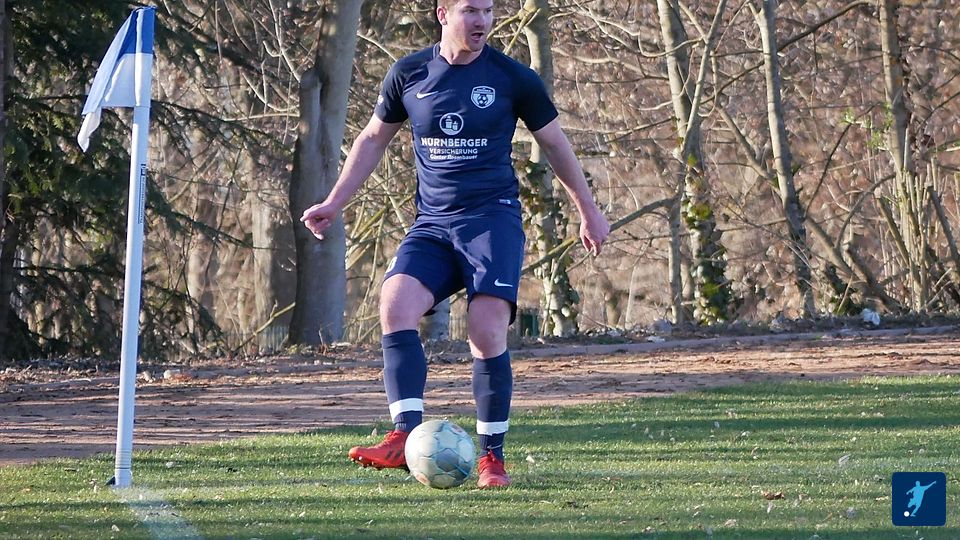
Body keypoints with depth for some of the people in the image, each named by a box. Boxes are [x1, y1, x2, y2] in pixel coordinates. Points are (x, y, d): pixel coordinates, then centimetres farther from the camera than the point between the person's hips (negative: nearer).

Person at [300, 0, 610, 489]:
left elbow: (554, 143, 13)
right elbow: (373, 139, 20)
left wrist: (588, 211, 18)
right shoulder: (409, 75, 6)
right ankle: (406, 435, -27)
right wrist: (334, 203, 17)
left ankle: (491, 455, -3)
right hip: (432, 224, 2)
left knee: (487, 334, -16)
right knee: (395, 306, -23)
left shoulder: (513, 78, 1)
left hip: (493, 217, -2)